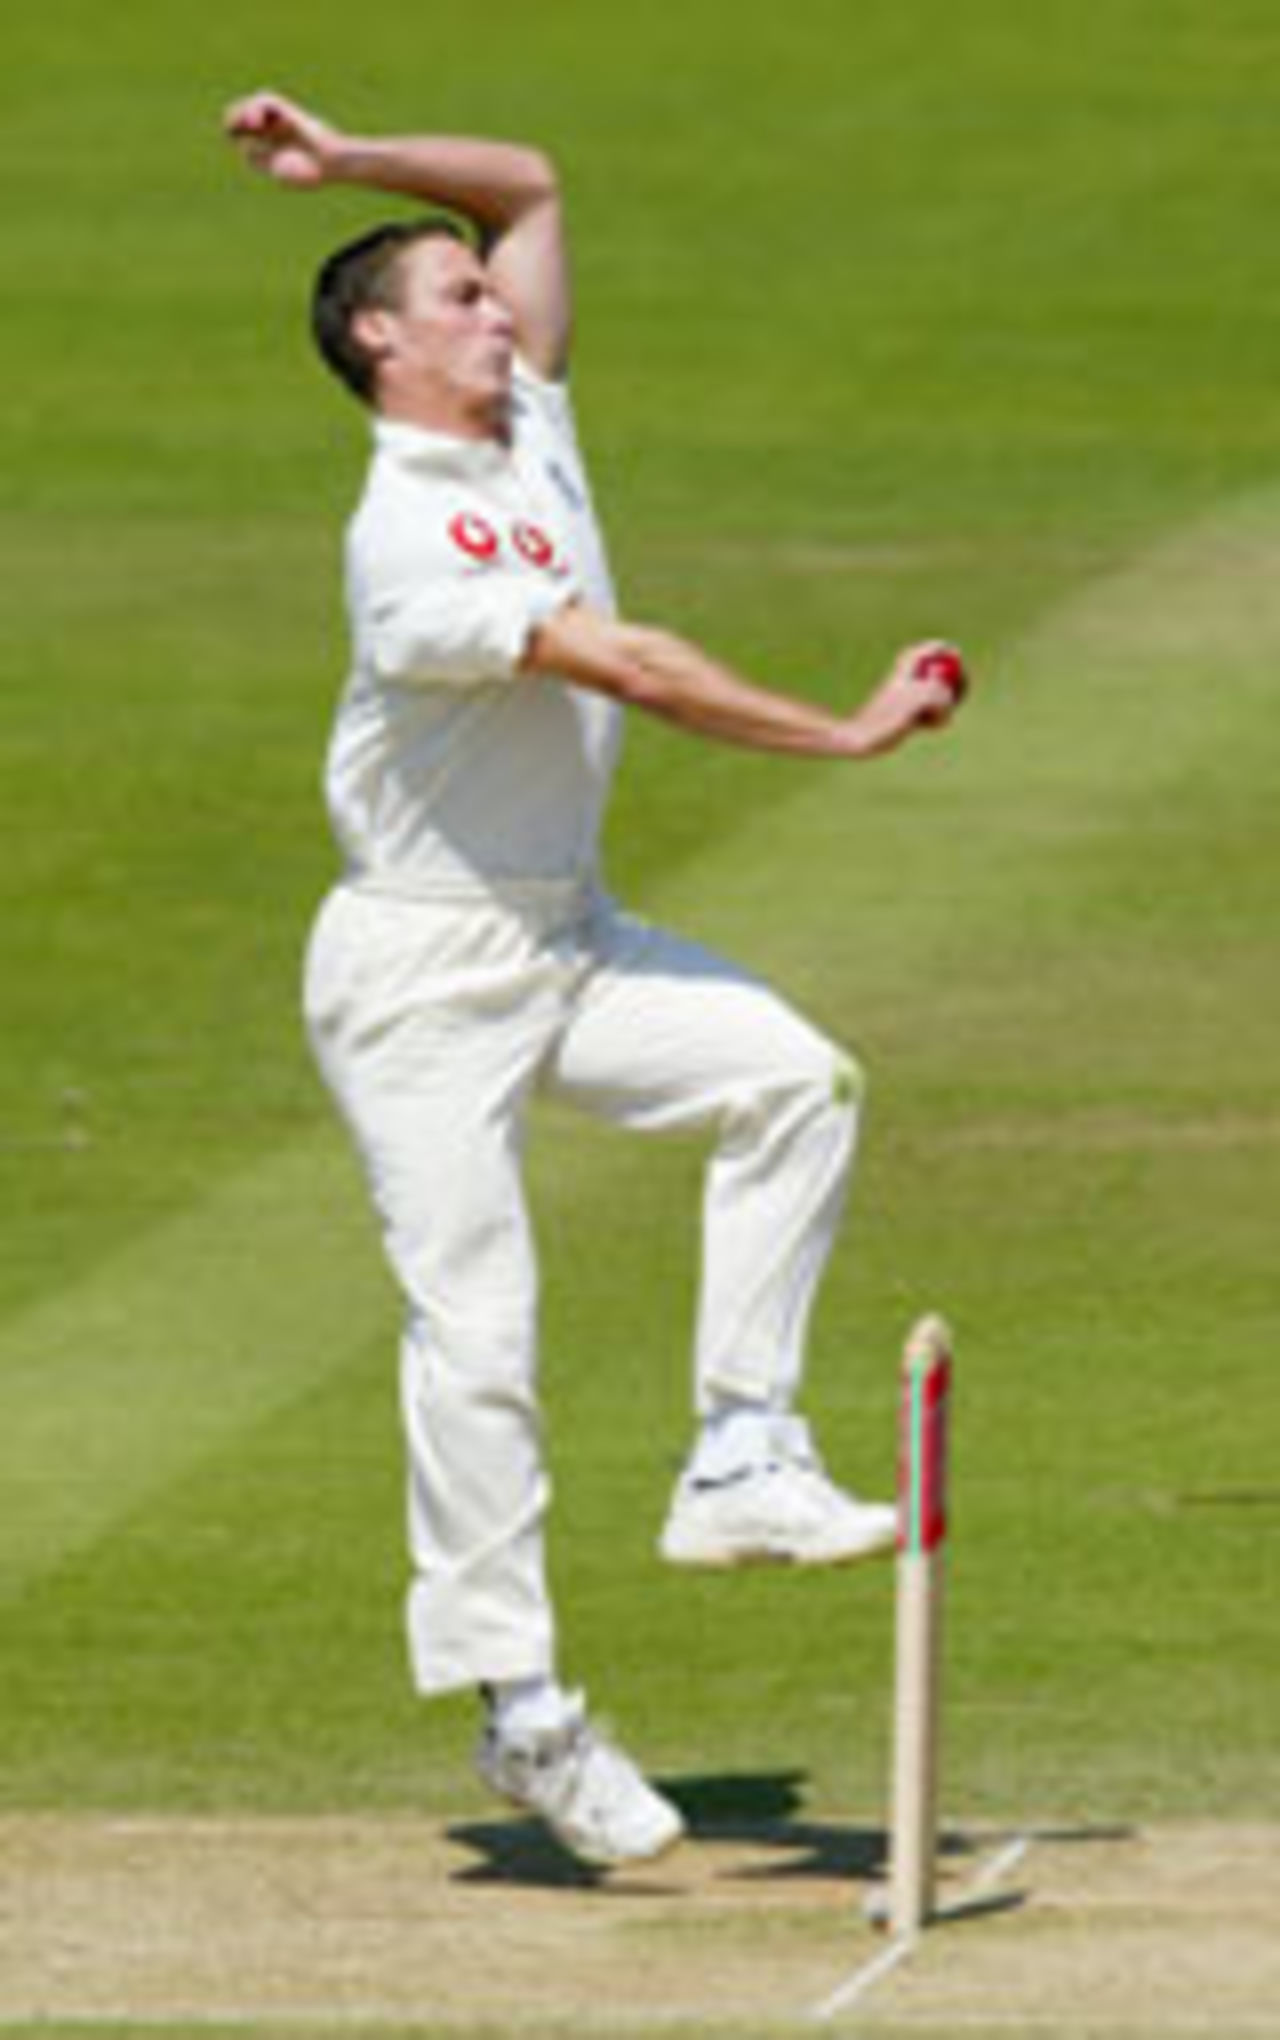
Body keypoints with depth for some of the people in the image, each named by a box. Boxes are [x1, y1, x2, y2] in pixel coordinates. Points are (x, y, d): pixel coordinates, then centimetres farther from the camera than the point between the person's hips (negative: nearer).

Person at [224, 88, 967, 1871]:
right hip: (422, 971, -8)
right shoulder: (406, 541, -20)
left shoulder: (533, 434, 6)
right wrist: (846, 734, -21)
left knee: (790, 1076, -13)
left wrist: (351, 160, 1)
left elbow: (531, 184, 13)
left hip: (569, 942, 8)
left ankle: (740, 1463, -9)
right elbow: (626, 669, -25)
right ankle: (521, 1709, -6)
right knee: (475, 1325, -9)